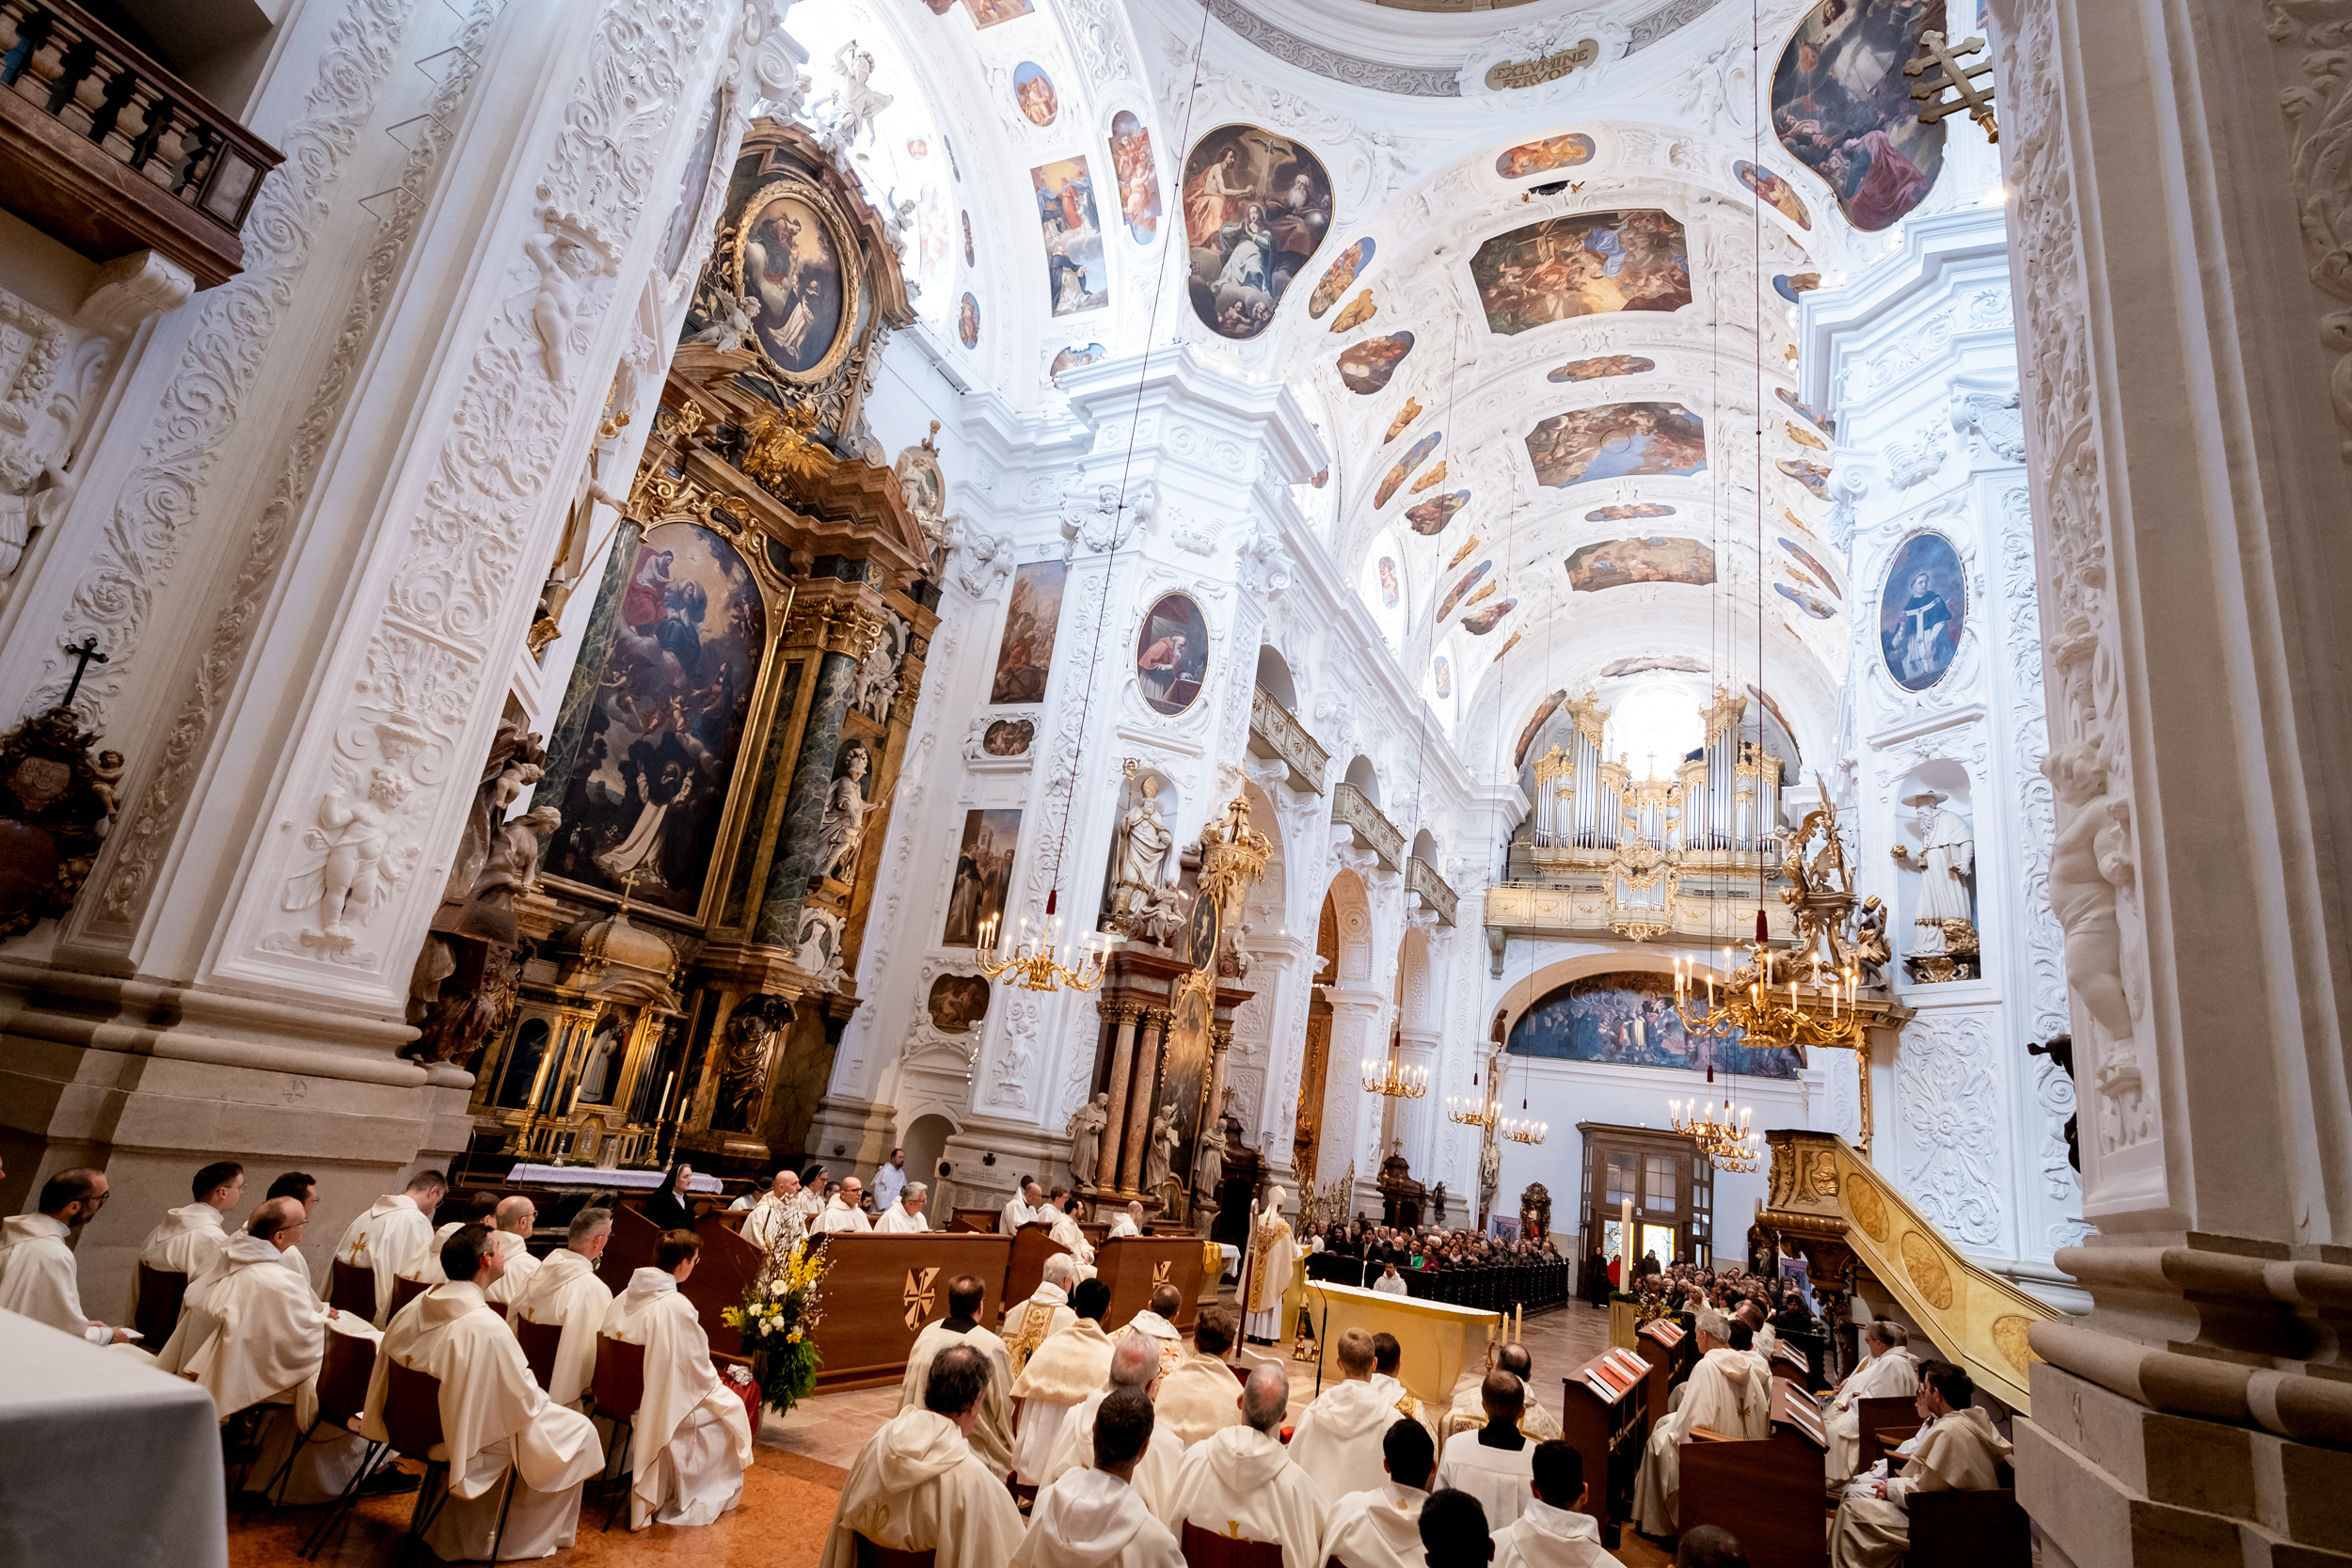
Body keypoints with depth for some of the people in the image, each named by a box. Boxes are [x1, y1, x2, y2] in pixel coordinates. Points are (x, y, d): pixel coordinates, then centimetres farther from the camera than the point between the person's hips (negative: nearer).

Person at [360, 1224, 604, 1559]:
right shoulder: (487, 1327, -32)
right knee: (578, 1431, 8)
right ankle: (525, 1540, 21)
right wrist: (541, 1397, 2)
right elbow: (523, 1399, -21)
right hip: (471, 1440, -8)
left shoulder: (414, 1309, -10)